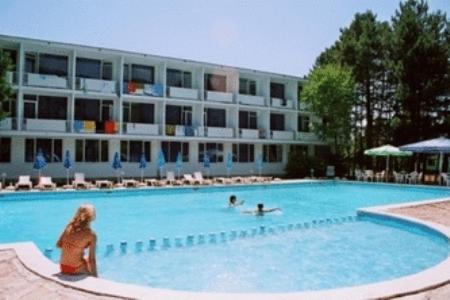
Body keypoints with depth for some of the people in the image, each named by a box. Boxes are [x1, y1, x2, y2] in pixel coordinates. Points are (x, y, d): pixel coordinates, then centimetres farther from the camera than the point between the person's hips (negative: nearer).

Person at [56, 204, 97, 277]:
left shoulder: (70, 226, -3)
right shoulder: (91, 235, -16)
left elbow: (58, 244, 3)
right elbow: (92, 259, -13)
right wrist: (95, 276, -4)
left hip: (63, 268, 5)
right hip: (76, 270, -5)